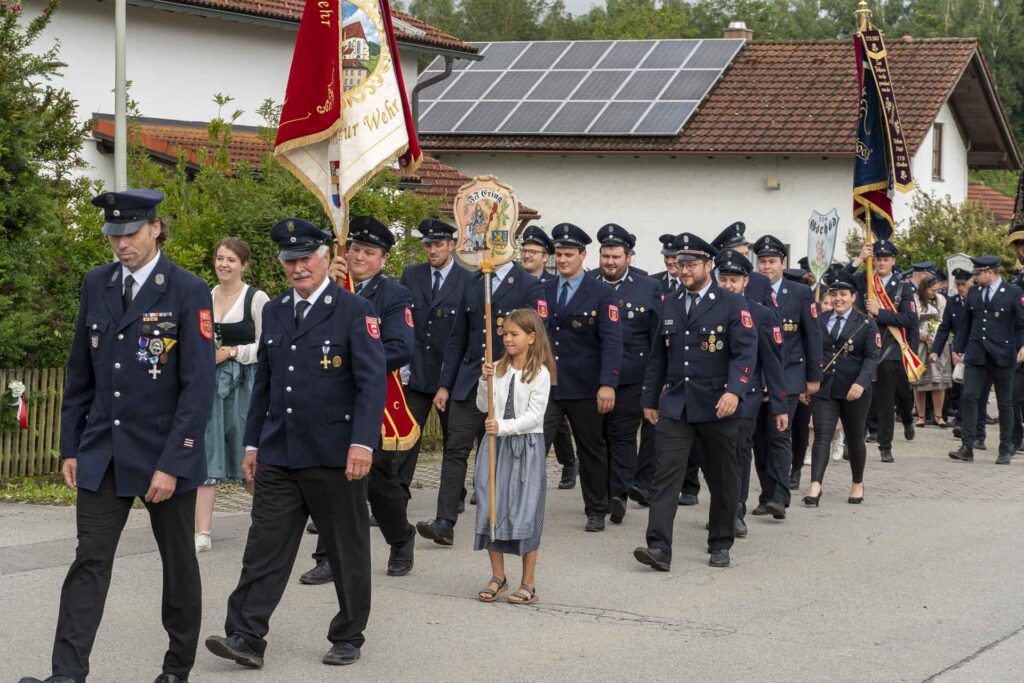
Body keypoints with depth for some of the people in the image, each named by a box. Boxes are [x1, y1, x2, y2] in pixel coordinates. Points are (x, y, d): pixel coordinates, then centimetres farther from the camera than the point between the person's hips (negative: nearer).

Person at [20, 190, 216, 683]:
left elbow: (198, 387, -13)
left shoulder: (188, 292, -10)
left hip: (165, 454, -4)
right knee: (89, 561, -2)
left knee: (177, 561, 10)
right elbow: (80, 374, 12)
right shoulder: (96, 285, 5)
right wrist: (70, 448, 8)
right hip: (102, 452, 4)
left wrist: (172, 463, -17)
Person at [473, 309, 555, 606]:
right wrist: (484, 382, -9)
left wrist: (504, 427, -23)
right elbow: (483, 406, 6)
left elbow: (534, 416, -13)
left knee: (525, 511, -2)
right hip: (496, 445, 5)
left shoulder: (540, 373, -7)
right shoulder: (498, 369, 7)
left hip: (526, 446, -5)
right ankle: (498, 576, 19)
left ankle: (528, 583, 6)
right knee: (491, 508, 5)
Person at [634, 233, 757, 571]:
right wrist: (650, 399, 17)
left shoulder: (732, 304, -3)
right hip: (674, 406, 3)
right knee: (666, 475, -9)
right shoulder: (670, 305, 12)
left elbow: (745, 351, -12)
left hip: (716, 407, -3)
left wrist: (734, 391, -26)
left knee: (722, 479, 8)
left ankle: (720, 545, 22)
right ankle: (659, 548, -14)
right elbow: (658, 356, 18)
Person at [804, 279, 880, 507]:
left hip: (854, 390, -2)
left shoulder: (866, 323, 0)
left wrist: (860, 383, -21)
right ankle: (815, 487, -19)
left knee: (854, 438, 11)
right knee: (822, 436, -10)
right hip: (824, 388, 2)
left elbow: (872, 356, -8)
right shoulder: (819, 322, 9)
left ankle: (858, 484, 29)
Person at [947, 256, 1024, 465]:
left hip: (1002, 356, -3)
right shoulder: (973, 292, 9)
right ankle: (967, 448, -8)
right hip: (976, 355, 3)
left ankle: (1005, 450, 16)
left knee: (1005, 404, 6)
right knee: (969, 397, -9)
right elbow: (965, 322, 17)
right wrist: (957, 348, 18)